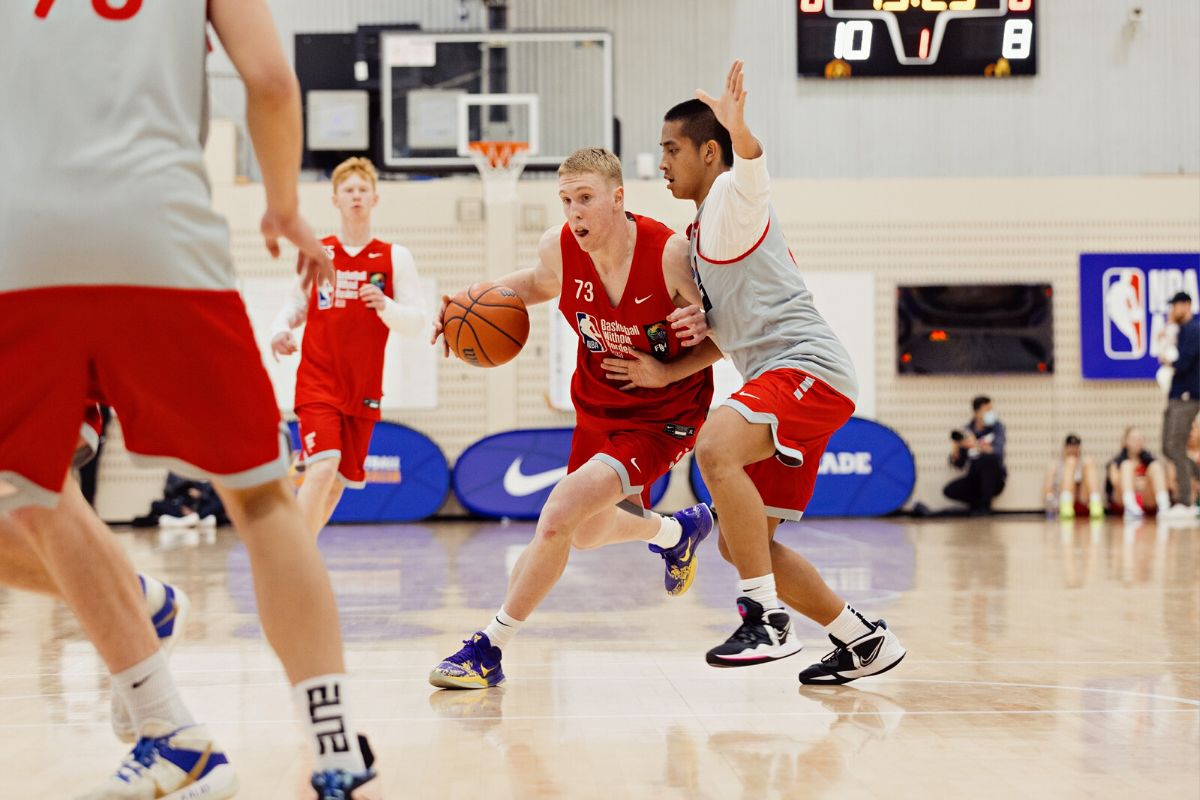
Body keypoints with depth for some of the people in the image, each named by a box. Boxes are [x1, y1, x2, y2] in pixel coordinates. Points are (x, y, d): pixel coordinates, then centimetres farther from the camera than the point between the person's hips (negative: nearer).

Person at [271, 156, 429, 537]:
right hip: (317, 381, -2)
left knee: (339, 481, 11)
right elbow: (296, 305, 15)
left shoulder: (395, 257, 2)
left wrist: (386, 306, -21)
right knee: (323, 468, -21)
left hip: (363, 390, 2)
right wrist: (280, 330, -7)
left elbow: (418, 321, -2)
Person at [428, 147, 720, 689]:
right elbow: (538, 282, 11)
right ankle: (678, 530, 57)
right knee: (588, 534, 24)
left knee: (560, 513, -23)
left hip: (662, 415, -6)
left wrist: (668, 372, -24)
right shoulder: (558, 248, -15)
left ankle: (490, 649, -8)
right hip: (597, 407, 7)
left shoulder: (670, 255, -27)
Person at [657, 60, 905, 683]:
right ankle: (863, 641, 21)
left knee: (715, 447, -35)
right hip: (779, 380, 11)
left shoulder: (732, 198, -4)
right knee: (743, 544, 10)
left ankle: (766, 619, -32)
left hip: (807, 366, -11)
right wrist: (705, 323, 8)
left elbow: (753, 167, -29)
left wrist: (740, 132, -52)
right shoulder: (702, 233, 25)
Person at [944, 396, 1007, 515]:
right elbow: (959, 464, 1)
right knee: (949, 490, -23)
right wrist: (955, 450, -20)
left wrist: (976, 445, -39)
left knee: (988, 458, -33)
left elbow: (998, 452, -25)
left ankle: (985, 505, -19)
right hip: (974, 480, 2)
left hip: (993, 480, -2)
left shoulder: (997, 427, -5)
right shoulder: (967, 430, 0)